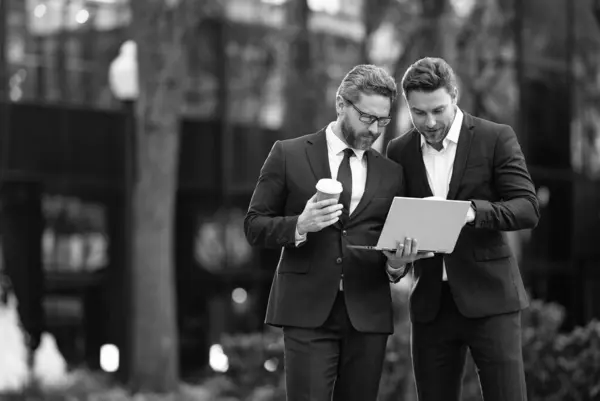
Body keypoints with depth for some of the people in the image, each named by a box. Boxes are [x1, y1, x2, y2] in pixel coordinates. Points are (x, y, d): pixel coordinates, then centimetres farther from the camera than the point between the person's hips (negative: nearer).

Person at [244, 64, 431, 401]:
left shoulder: (391, 173, 13)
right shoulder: (289, 155, 4)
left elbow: (397, 250, 16)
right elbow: (254, 226, 3)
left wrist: (396, 262, -7)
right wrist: (299, 225, -15)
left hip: (368, 314, 3)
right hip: (307, 309, -3)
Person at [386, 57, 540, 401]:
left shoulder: (496, 138, -2)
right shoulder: (400, 151, 9)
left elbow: (528, 208, -10)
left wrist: (472, 211, -27)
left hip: (488, 296, -3)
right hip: (431, 303, 4)